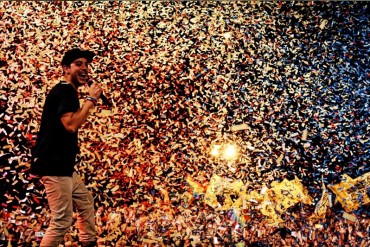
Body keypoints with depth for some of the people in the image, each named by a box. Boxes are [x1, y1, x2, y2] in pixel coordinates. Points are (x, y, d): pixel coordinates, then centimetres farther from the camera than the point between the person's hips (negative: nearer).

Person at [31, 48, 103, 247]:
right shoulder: (65, 90, -13)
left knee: (86, 202, 22)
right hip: (54, 166, -11)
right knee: (62, 220, -9)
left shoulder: (66, 91, 20)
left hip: (62, 166, 11)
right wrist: (91, 99, -17)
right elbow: (71, 124, -26)